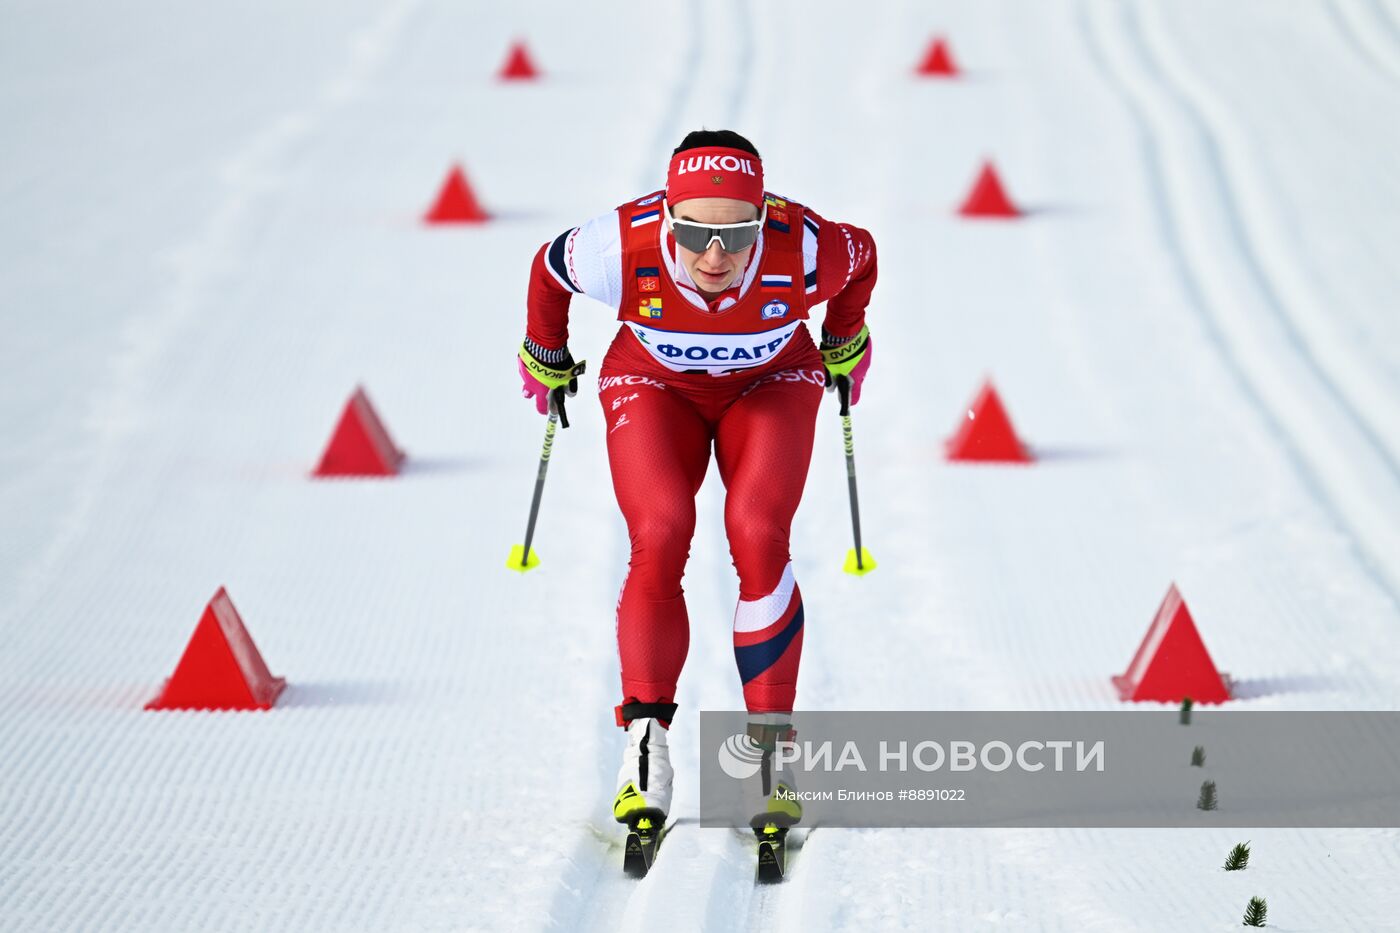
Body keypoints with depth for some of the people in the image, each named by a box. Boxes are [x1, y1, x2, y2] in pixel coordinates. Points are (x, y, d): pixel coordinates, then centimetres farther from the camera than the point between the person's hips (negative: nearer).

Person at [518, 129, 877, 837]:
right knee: (659, 541, -21)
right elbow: (549, 270, -11)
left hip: (770, 386, 0)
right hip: (654, 387, 0)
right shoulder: (624, 249, -35)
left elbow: (862, 255, -9)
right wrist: (546, 361, 7)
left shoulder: (803, 252, -35)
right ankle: (645, 740, -13)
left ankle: (771, 744, -11)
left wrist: (843, 349, 9)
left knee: (759, 539, -20)